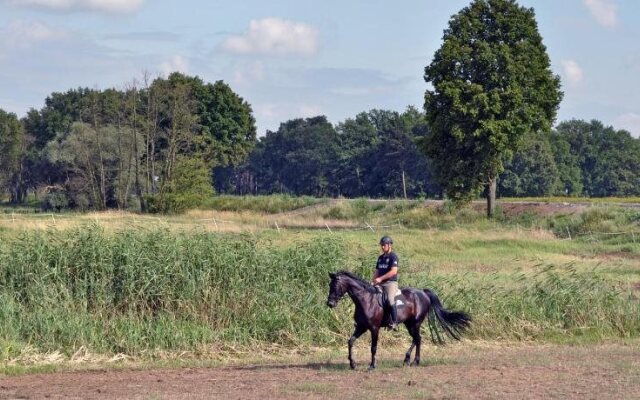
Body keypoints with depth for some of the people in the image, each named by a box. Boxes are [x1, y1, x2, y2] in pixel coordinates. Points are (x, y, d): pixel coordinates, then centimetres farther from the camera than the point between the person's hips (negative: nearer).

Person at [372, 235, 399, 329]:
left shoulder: (393, 256, -6)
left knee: (390, 299, -31)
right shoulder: (381, 257, 18)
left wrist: (380, 278, -19)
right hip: (380, 283, 8)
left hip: (391, 282, -8)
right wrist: (373, 281, 3)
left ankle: (394, 322, -24)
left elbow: (393, 271, -17)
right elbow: (377, 271, 22)